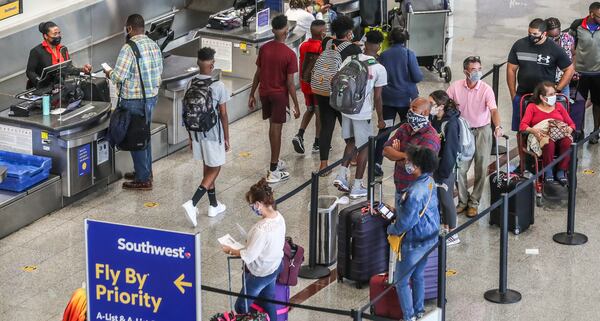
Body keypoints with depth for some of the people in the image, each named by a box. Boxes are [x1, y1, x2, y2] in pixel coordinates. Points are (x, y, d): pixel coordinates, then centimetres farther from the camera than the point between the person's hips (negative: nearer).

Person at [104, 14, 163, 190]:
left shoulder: (129, 48, -20)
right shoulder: (154, 45, 5)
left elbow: (118, 76, -20)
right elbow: (159, 70, 13)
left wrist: (108, 73, 0)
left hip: (134, 100, -8)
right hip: (152, 96, 8)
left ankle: (143, 179, 6)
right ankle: (145, 171, 32)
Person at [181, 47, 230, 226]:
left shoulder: (191, 85, -3)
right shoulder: (218, 86, -17)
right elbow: (223, 114, -13)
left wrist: (191, 136, 15)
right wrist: (226, 138, -2)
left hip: (197, 133, 6)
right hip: (213, 134, -5)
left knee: (208, 169, 20)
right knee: (214, 171, 4)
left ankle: (214, 206, 29)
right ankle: (192, 204, -12)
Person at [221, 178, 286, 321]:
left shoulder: (261, 229, -37)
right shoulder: (279, 217, -12)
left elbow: (248, 256, -25)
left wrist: (230, 251, -10)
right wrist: (249, 243, 8)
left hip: (261, 274, -8)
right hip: (275, 265, 8)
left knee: (241, 307, 13)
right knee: (268, 304, 24)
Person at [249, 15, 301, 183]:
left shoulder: (263, 49, -4)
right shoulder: (289, 54, -18)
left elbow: (258, 74, 2)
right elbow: (290, 83, -16)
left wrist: (252, 95, 12)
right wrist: (296, 106, -8)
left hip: (264, 93, 5)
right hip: (279, 94, -5)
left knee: (273, 126, 21)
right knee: (276, 130, 0)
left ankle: (275, 161, 33)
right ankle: (273, 172, 3)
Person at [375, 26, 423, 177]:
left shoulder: (383, 55, -3)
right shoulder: (409, 54, -11)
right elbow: (417, 77, -13)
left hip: (387, 98, 2)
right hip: (407, 97, -2)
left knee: (384, 130, 2)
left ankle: (377, 163, -8)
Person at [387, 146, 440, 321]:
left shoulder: (415, 193, -32)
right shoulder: (429, 182, -3)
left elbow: (405, 222, -25)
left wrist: (391, 229, -6)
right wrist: (398, 208, 15)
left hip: (414, 243, -9)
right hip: (430, 237, 9)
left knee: (401, 281, 7)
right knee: (418, 275, 24)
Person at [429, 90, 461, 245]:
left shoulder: (451, 124, -25)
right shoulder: (436, 120, 1)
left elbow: (449, 150, -23)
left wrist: (444, 172, -19)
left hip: (446, 168, -8)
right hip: (435, 166, 8)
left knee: (446, 199, 4)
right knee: (440, 198, 18)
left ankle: (453, 235, 18)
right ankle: (446, 228, 35)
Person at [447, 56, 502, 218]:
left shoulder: (486, 89, -13)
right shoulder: (456, 86, -7)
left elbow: (493, 110, -24)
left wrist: (498, 127, -42)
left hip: (482, 130, -1)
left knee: (481, 168, 1)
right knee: (460, 167, 0)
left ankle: (474, 203, 14)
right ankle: (463, 201, 16)